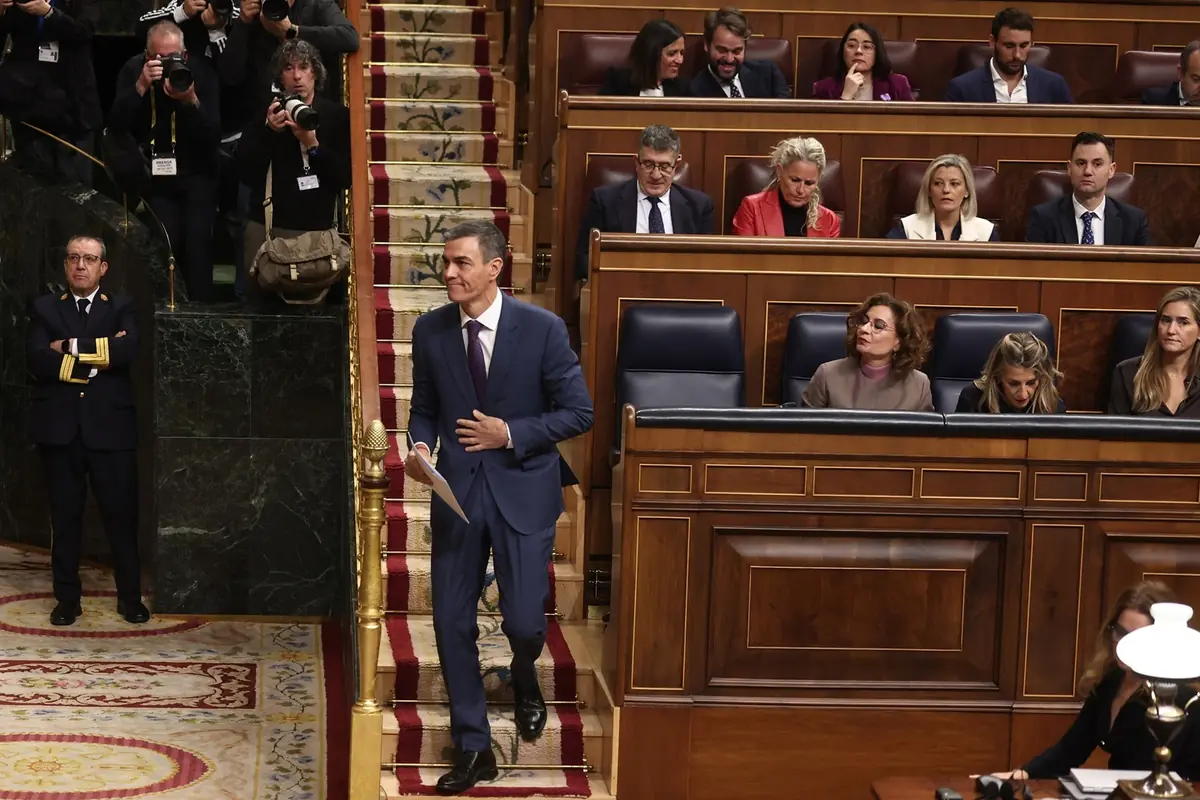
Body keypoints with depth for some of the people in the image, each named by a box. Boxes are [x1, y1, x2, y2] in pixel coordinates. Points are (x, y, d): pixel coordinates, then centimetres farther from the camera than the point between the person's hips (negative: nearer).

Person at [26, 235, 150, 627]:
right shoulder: (44, 308, 10)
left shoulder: (120, 308, 9)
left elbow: (128, 349, -12)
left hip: (110, 427, 0)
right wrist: (98, 356, -11)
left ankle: (130, 596, 13)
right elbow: (38, 361, -7)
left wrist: (71, 348, -10)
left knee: (122, 514, 2)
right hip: (60, 428, 1)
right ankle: (67, 598, 15)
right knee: (65, 516, 6)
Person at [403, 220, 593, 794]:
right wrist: (421, 446, -10)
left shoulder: (542, 329, -10)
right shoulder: (430, 331, -1)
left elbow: (578, 413, -6)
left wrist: (511, 434, -15)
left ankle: (524, 679, 34)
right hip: (455, 490, 3)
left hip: (522, 490, -3)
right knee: (452, 622, 3)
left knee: (524, 622, -4)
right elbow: (424, 408, 11)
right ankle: (473, 748, 18)